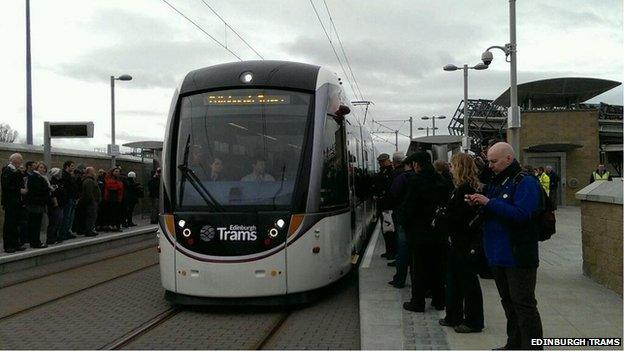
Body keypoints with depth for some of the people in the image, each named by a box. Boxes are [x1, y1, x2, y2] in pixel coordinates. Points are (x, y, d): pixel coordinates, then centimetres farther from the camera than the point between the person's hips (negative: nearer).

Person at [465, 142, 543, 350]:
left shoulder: (525, 182, -13)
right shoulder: (496, 182, 15)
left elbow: (521, 214, -26)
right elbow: (491, 213, 21)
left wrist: (489, 203, -23)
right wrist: (477, 204, 0)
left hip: (518, 256, -9)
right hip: (498, 254, 9)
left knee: (524, 305, -5)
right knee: (508, 302, 18)